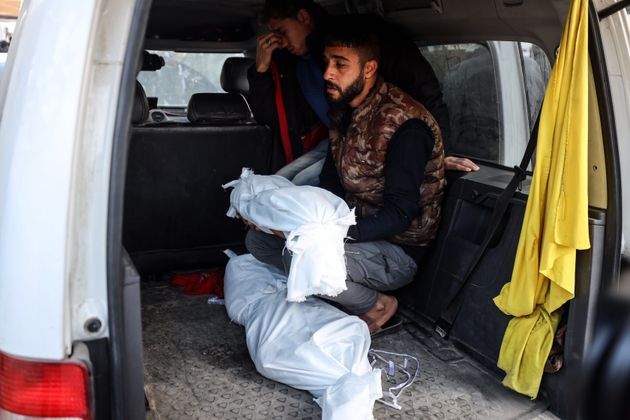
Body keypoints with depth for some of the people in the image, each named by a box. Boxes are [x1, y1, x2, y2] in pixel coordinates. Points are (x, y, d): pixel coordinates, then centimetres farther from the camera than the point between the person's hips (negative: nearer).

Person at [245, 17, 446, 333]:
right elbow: (331, 185, 8)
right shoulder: (342, 110, 3)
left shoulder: (405, 125, -23)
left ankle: (376, 306, -4)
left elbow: (399, 216, -25)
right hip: (353, 228, 8)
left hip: (397, 251, -8)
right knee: (258, 239, 3)